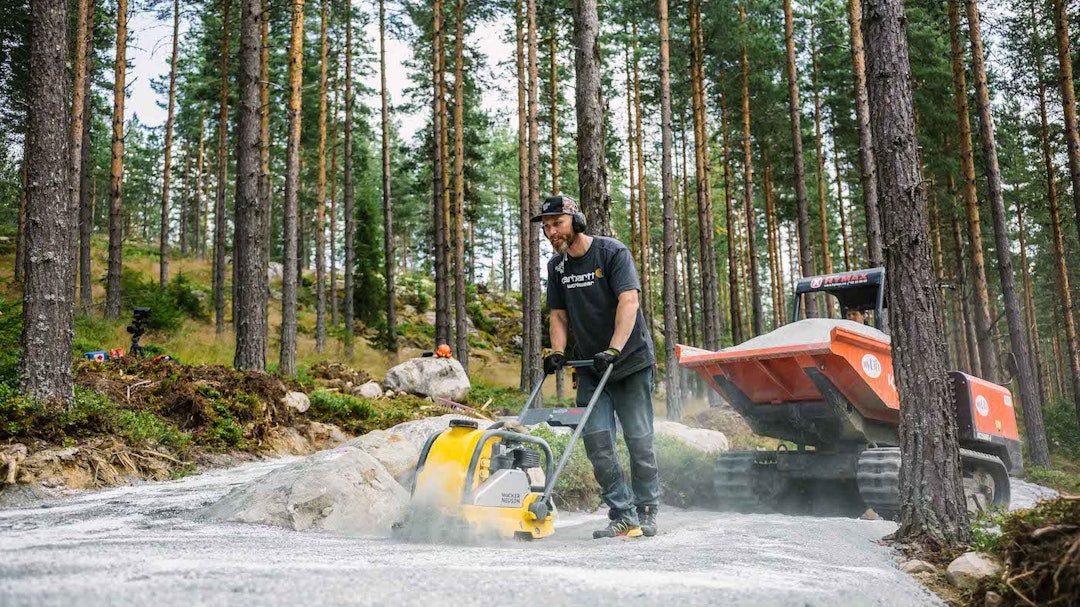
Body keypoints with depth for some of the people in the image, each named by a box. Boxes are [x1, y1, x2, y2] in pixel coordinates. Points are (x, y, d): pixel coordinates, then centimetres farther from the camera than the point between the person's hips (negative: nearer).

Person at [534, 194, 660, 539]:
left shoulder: (613, 252, -10)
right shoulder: (556, 265, 8)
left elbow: (628, 301, -21)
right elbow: (559, 314, 12)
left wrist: (614, 349, -31)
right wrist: (557, 351, -5)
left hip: (631, 360, -5)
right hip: (590, 368, 5)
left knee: (639, 441, 0)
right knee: (596, 440, -5)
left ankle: (647, 514, 14)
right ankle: (624, 516, 3)